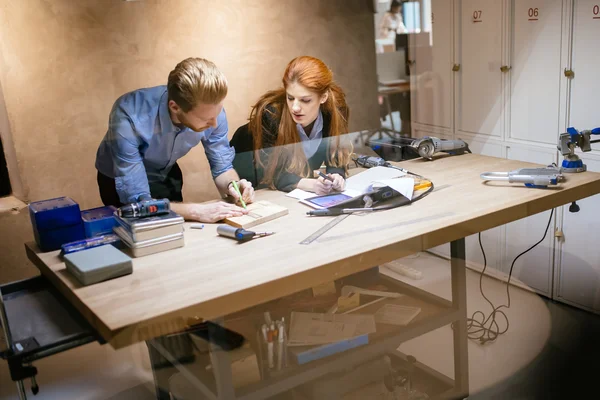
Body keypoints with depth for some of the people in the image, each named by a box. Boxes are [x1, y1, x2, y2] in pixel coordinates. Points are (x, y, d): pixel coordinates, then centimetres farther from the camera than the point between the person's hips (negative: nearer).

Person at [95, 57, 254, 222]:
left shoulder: (211, 109, -26)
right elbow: (136, 200, -37)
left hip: (166, 177, 3)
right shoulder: (129, 117, -38)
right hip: (121, 182, -3)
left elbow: (222, 167, -12)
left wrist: (232, 185, -32)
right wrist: (198, 211, -44)